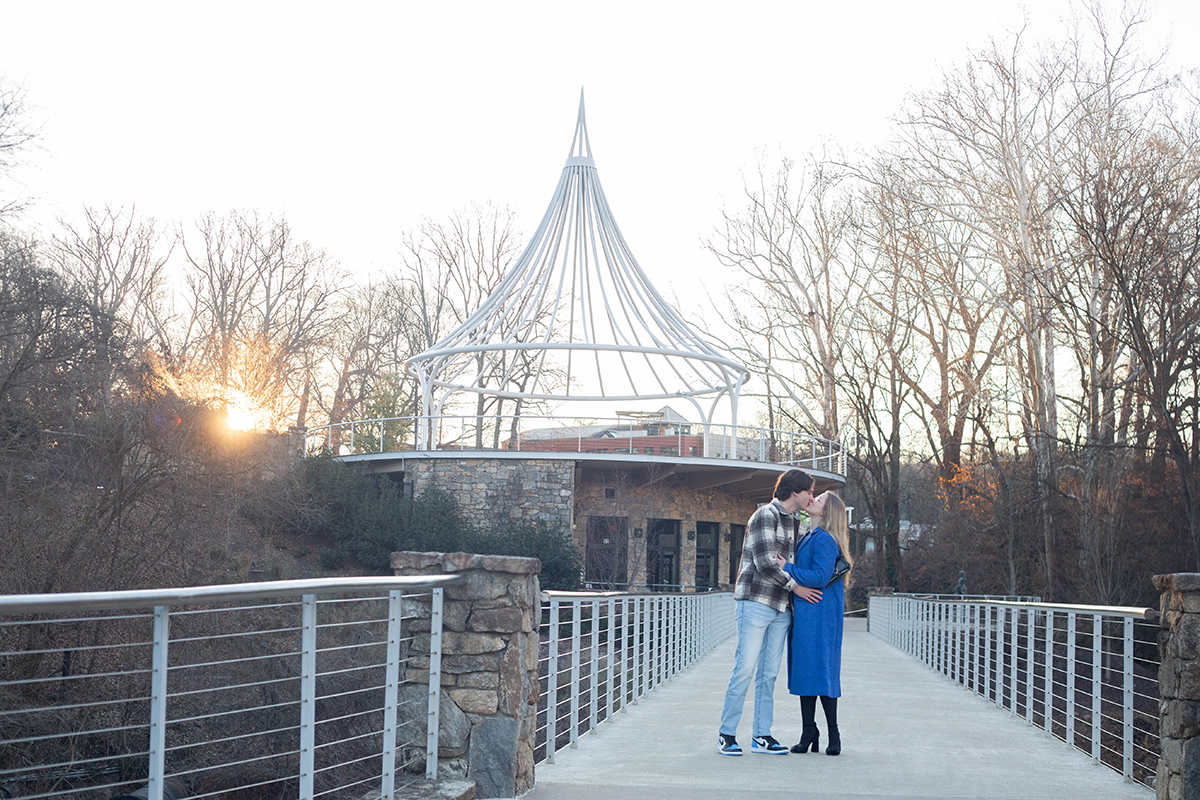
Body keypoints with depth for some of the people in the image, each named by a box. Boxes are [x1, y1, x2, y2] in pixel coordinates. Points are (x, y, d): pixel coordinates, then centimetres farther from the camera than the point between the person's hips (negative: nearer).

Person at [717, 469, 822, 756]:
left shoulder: (794, 522, 18)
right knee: (745, 668, -9)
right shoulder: (765, 516, -9)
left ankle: (762, 736, 10)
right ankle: (726, 734, -3)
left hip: (781, 608, 8)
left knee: (769, 672, 6)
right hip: (755, 603, -8)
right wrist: (796, 587, -10)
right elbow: (765, 564, -16)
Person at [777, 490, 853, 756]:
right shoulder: (807, 539, 18)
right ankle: (808, 732, 8)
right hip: (802, 614, 9)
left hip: (819, 614, -9)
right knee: (803, 668, 6)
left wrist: (786, 568, -15)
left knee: (819, 669, -8)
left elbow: (821, 576, -19)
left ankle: (833, 734, -1)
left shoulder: (824, 539, -11)